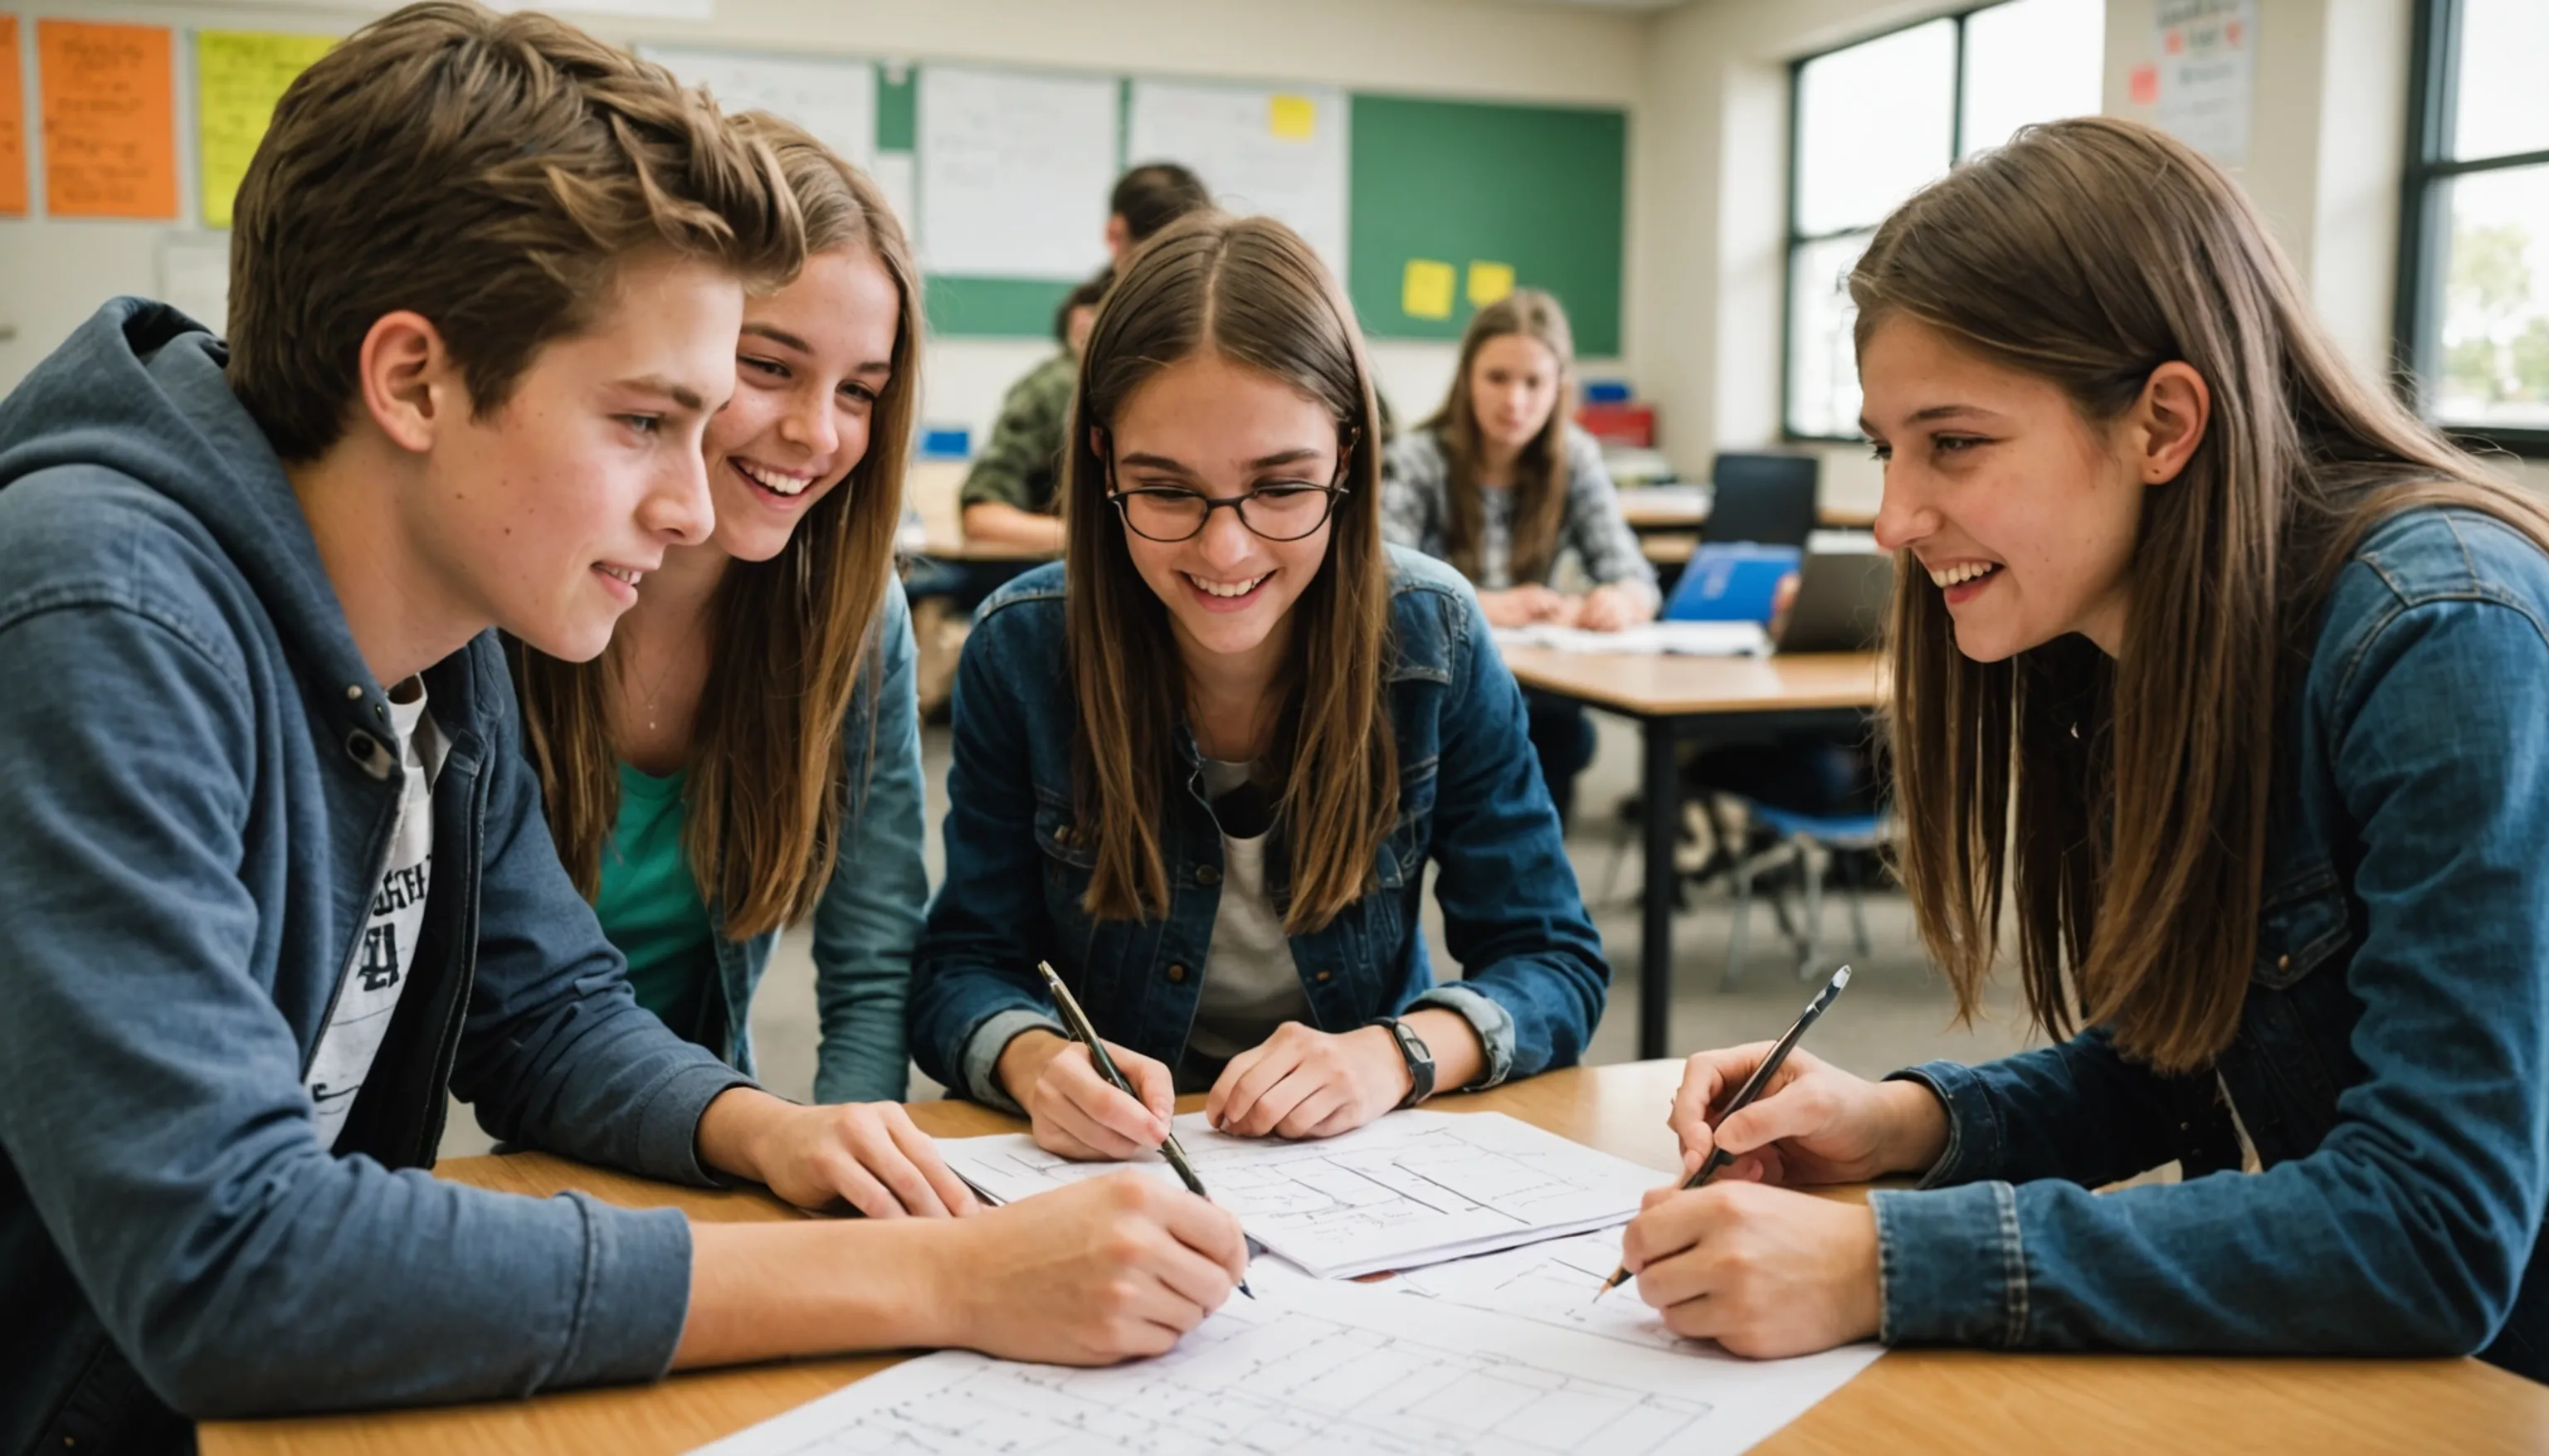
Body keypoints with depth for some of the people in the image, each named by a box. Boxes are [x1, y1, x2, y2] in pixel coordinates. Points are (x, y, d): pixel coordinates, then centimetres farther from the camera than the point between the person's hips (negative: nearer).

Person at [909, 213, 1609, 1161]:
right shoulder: (1020, 649, -11)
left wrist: (1399, 1055, -25)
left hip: (1371, 1166, 0)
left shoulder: (1433, 639, -10)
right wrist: (1037, 1060, -28)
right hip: (1111, 1158, 0)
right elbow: (964, 968, -5)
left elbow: (1556, 965, -5)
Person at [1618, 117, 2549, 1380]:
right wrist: (1911, 1123, -9)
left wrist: (1888, 1267, -30)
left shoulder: (2439, 642, -22)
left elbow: (2435, 1234, -26)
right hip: (2278, 1357, 6)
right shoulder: (2115, 651, 0)